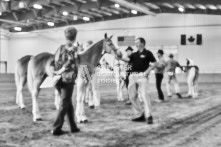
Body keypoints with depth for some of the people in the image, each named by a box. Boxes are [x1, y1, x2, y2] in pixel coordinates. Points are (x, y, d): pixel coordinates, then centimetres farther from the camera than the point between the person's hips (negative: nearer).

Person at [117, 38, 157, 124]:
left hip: (142, 75, -6)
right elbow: (127, 59, 1)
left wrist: (148, 71, -11)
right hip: (133, 76, 7)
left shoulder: (147, 53, 3)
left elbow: (154, 63, -1)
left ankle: (149, 116, -15)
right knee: (132, 97, 7)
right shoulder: (134, 54, 18)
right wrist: (120, 57, -17)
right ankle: (141, 115, 17)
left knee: (144, 95, -16)